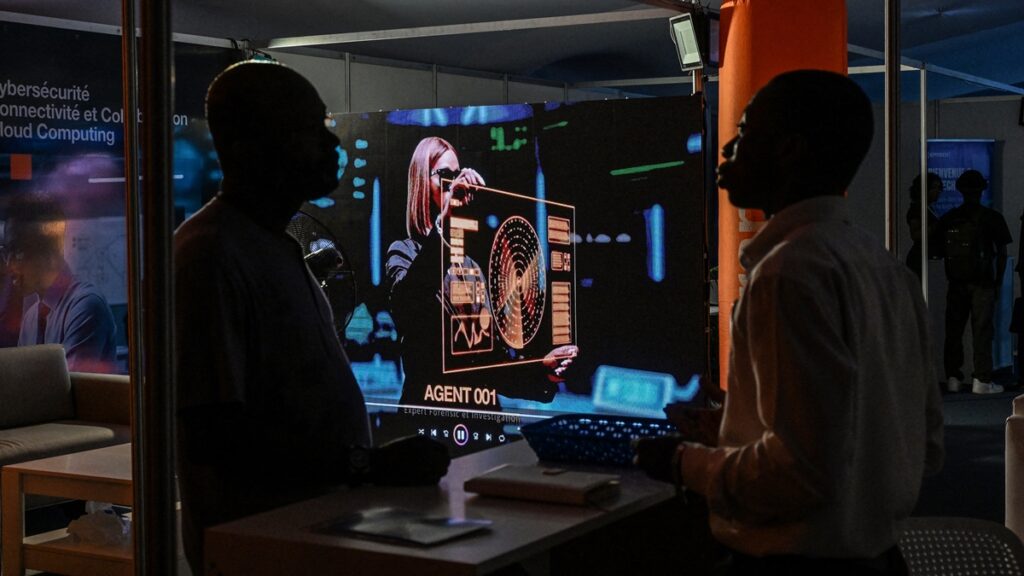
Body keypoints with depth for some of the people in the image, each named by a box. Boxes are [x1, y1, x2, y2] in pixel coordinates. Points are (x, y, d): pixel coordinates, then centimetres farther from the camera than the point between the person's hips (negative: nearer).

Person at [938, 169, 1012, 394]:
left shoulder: (948, 218, 5)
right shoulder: (991, 218, -3)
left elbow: (940, 250, 6)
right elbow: (1002, 253, -1)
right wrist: (998, 281, 8)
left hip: (955, 283, 3)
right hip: (982, 283, -3)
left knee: (954, 330, 8)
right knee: (982, 331, -1)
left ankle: (953, 378, 7)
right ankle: (981, 380, -4)